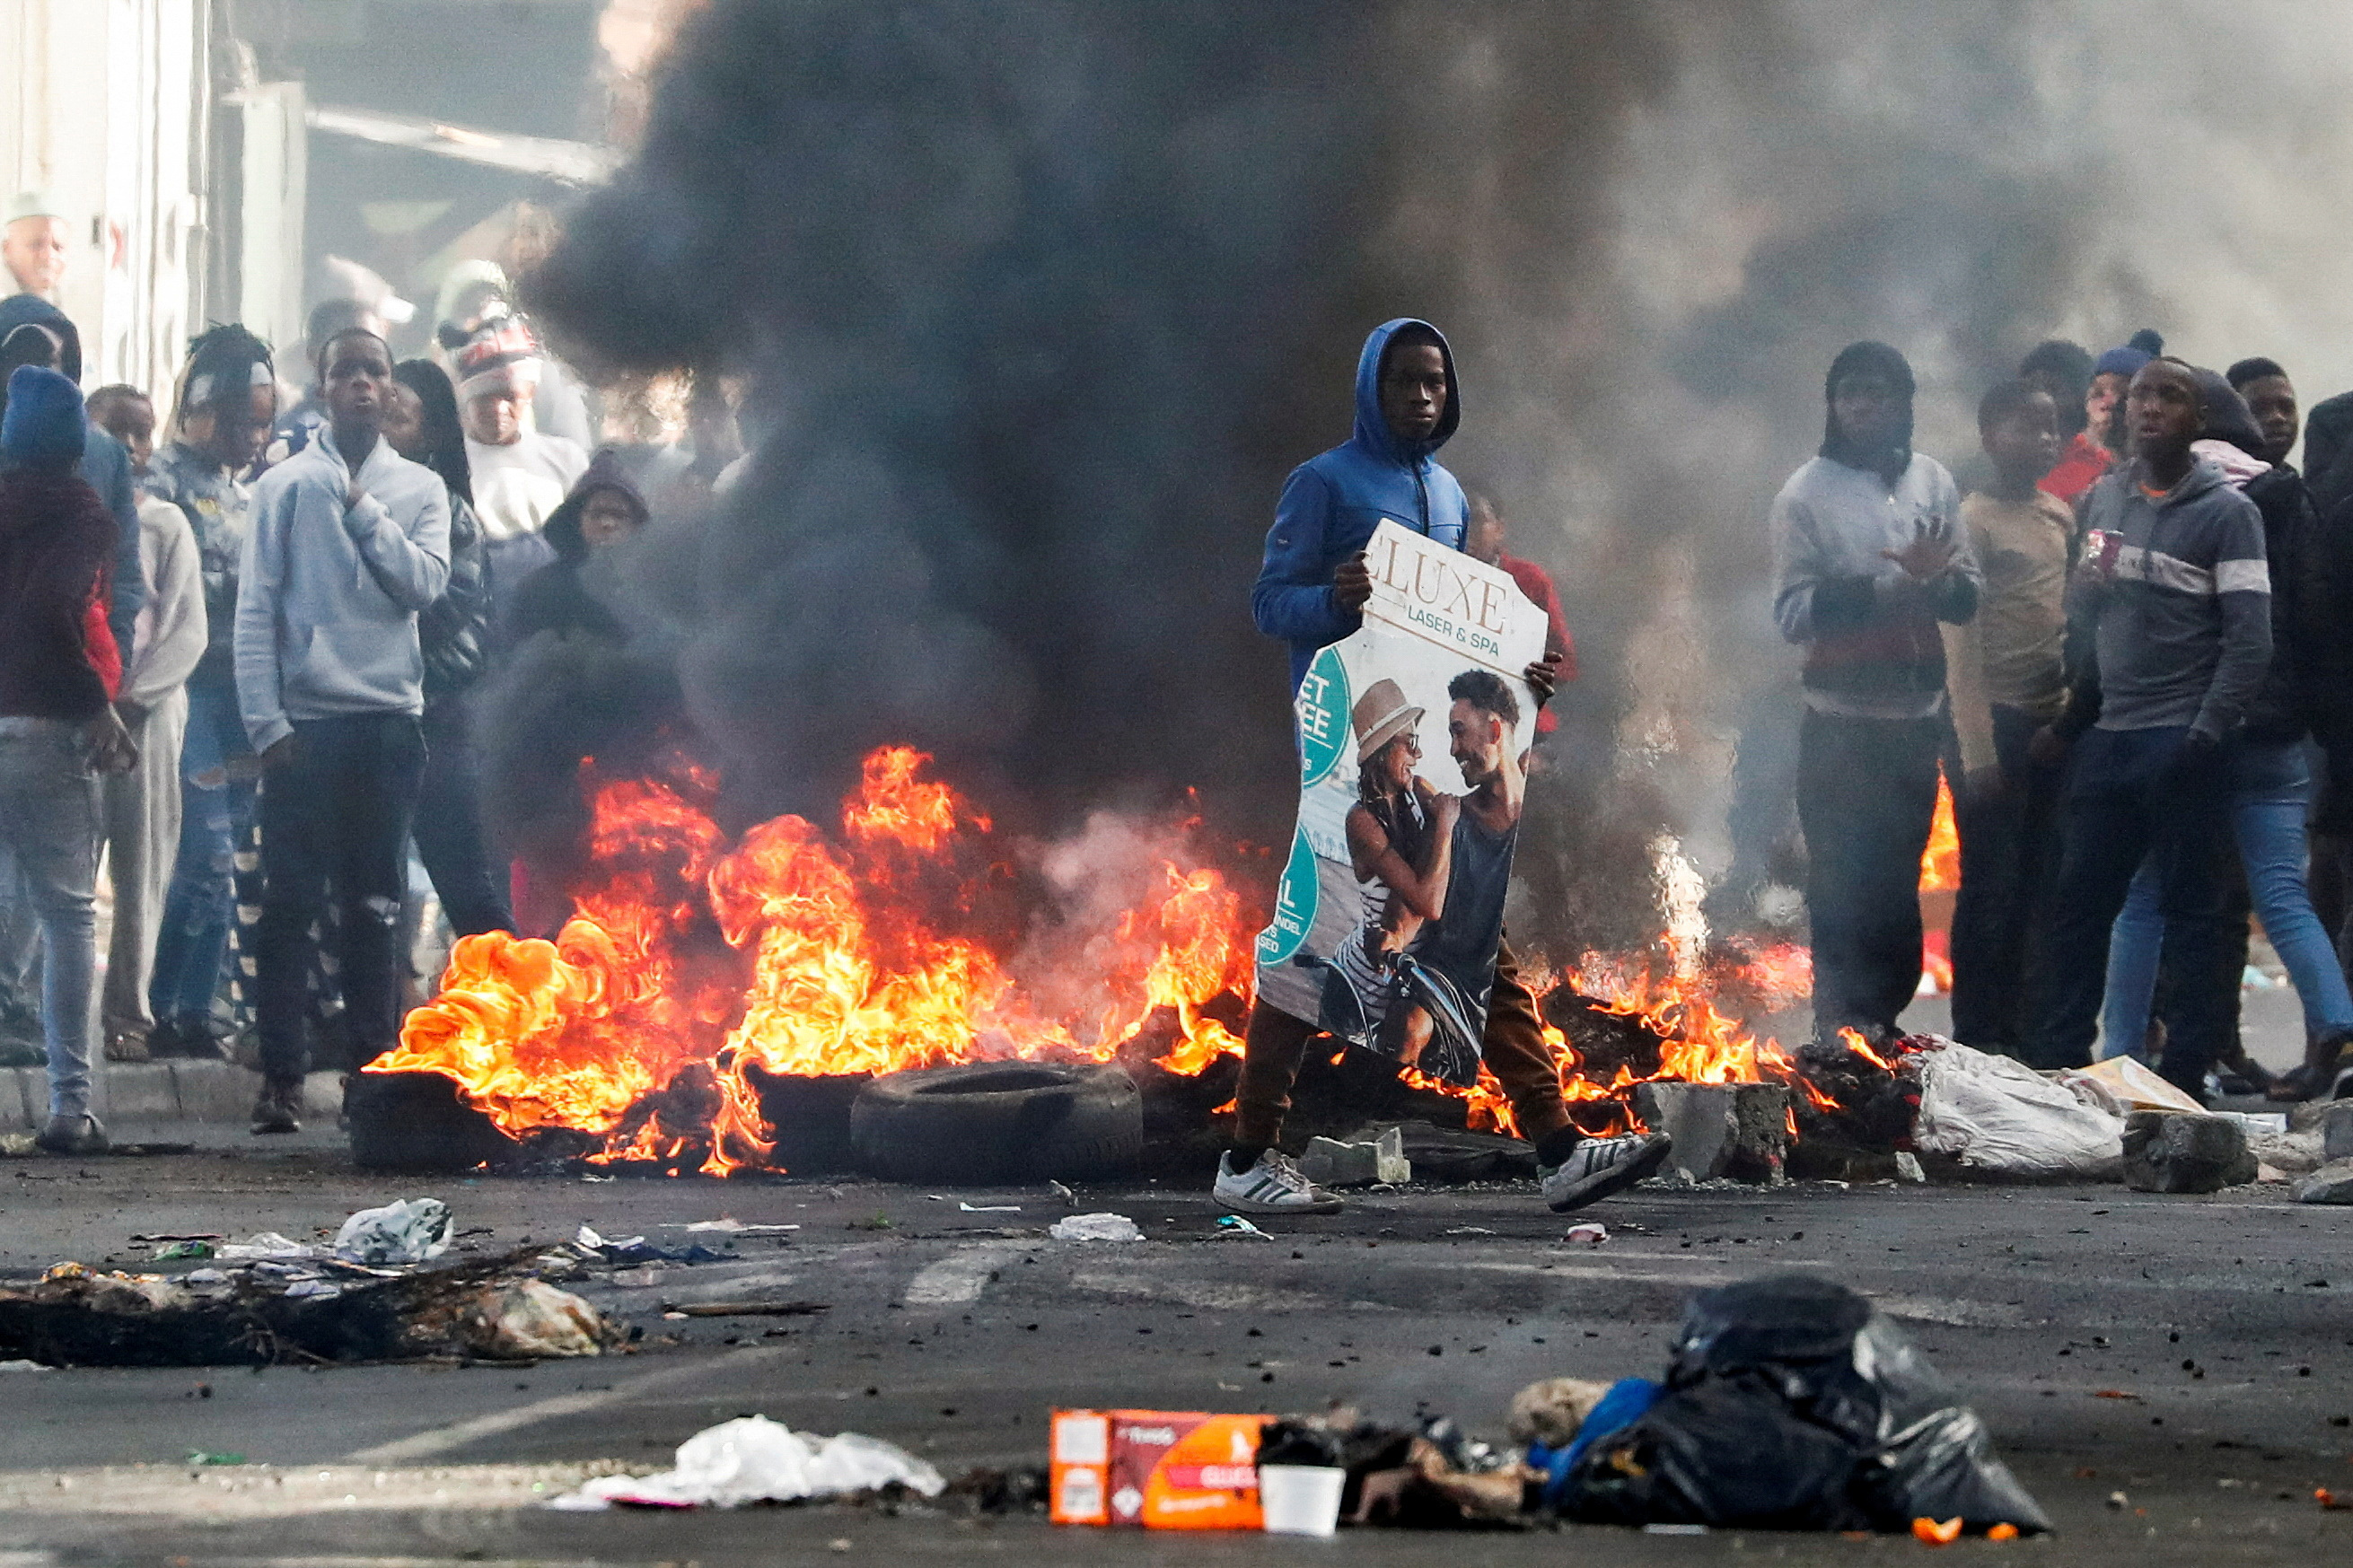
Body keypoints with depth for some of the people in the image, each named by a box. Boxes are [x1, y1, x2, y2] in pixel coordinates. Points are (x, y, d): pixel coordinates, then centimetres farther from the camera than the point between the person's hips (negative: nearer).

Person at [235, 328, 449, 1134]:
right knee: (291, 900, -4)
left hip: (389, 718, 2)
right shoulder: (286, 487, 4)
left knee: (376, 905, 6)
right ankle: (281, 1075, -2)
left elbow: (425, 583, -3)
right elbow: (255, 609, 0)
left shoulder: (421, 489, 11)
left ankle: (375, 1067, 11)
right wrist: (265, 721, -7)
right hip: (305, 723, -2)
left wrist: (365, 510, -9)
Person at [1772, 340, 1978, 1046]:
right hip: (1843, 723, -4)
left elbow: (1968, 597, 8)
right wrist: (1891, 584, -18)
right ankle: (1841, 1033, 1)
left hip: (1918, 718, 4)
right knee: (1844, 888, -4)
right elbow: (1793, 611, -10)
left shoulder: (1931, 481, 8)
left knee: (1898, 883, 11)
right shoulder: (1806, 495, -3)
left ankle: (1883, 1023, 20)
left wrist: (1936, 578, -15)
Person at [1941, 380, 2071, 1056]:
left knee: (2035, 888, 8)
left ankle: (2014, 1031, 14)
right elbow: (1962, 643, -11)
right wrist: (1978, 752, -15)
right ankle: (1978, 1039, -1)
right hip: (1999, 722, -7)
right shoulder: (1976, 520, -8)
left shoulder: (2059, 516, 13)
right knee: (1990, 886, -5)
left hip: (2052, 722, 7)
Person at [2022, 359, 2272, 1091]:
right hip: (2107, 737, 6)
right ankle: (2054, 1064, 8)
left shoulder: (2225, 512, -5)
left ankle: (2186, 1071, 2)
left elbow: (2249, 640, -10)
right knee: (2078, 904, 4)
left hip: (2181, 745, -6)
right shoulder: (2102, 499, 13)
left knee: (2191, 909, -1)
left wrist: (2204, 738, -17)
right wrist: (2072, 718, 9)